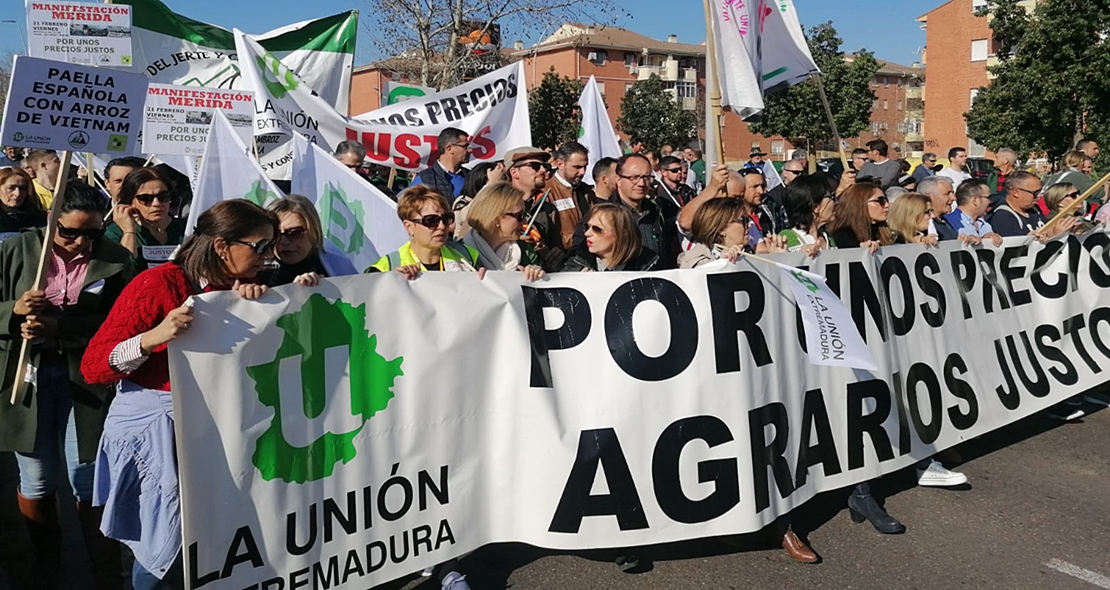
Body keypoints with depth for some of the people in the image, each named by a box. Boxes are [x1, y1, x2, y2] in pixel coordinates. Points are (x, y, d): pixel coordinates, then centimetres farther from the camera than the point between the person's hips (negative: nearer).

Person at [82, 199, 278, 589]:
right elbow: (93, 367, -16)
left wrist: (256, 301, -16)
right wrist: (152, 337, -33)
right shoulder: (160, 283, -15)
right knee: (169, 550, 4)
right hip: (152, 426, -5)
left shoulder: (239, 290, 4)